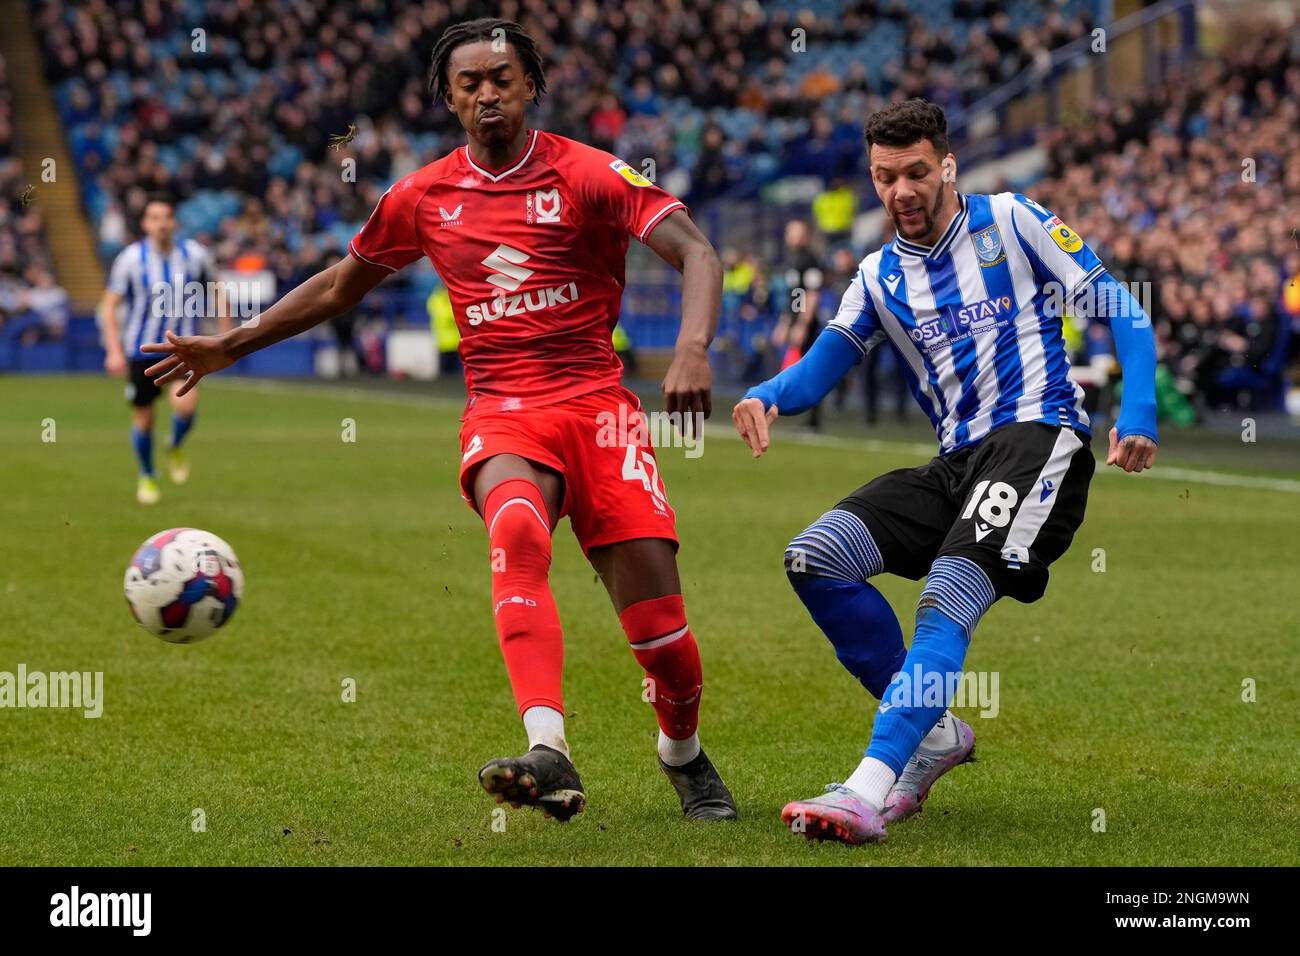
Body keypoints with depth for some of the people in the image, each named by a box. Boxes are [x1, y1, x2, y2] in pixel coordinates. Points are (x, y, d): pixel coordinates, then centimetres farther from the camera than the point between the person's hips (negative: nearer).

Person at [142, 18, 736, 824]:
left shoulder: (588, 174, 0)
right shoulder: (424, 197, 11)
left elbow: (696, 252, -9)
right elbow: (340, 287, 26)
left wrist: (692, 350, -27)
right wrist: (230, 347, 26)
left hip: (597, 403, -1)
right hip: (502, 415, 1)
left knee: (656, 613, -8)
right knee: (517, 530, -34)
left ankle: (686, 758, 25)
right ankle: (549, 756, -48)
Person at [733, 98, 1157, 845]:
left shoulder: (1011, 222, 5)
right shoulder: (880, 277, 18)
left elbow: (1123, 314, 3)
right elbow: (822, 368, 11)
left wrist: (1138, 417, -13)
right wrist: (768, 397, -13)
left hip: (1038, 439, -6)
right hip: (956, 463, 6)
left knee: (948, 598, -27)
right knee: (814, 557, -11)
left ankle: (868, 791, -40)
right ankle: (935, 732, 1)